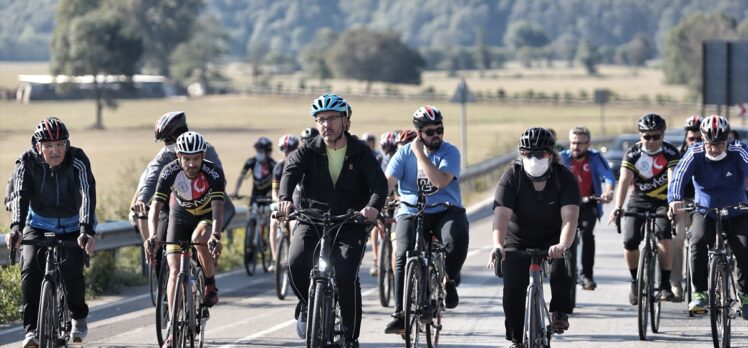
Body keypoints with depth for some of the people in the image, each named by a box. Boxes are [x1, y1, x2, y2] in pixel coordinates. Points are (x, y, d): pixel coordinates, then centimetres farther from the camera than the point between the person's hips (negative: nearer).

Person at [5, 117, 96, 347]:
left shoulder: (77, 161, -24)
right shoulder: (27, 163, -19)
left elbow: (87, 194, -35)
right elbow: (20, 195, -32)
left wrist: (87, 230, -50)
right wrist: (16, 228, -50)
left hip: (73, 227, -1)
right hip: (39, 225, 1)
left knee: (71, 270, -21)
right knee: (30, 269, -21)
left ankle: (79, 317, 8)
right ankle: (32, 329, -16)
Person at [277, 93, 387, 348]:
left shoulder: (360, 152, -2)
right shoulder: (308, 151, 0)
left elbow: (379, 182, -16)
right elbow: (290, 172, -18)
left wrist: (374, 206, -39)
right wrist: (285, 199, -41)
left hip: (350, 224, -1)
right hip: (311, 221, 1)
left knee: (346, 275, -21)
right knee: (297, 263, -25)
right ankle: (307, 305, 8)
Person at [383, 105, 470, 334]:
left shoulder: (450, 152, -3)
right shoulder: (405, 153, 3)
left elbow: (440, 181, -21)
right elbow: (387, 182, -7)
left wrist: (420, 154, -18)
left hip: (445, 211, -1)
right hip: (411, 214, 1)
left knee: (457, 238, -33)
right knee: (403, 256, -22)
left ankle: (449, 280, -3)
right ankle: (400, 315, -15)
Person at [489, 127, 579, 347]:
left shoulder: (564, 178, -19)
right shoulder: (512, 177, -19)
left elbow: (570, 216, -33)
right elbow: (502, 214, -31)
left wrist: (562, 245, -52)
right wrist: (498, 245, -50)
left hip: (553, 239, 0)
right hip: (518, 241, 0)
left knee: (562, 263, -30)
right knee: (513, 289, -13)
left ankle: (560, 312, -8)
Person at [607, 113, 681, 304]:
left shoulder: (670, 153, -14)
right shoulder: (633, 153, -11)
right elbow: (624, 181, -22)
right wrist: (618, 207, -37)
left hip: (663, 202, -2)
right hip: (639, 201, 2)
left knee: (663, 234, -27)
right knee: (629, 242, -14)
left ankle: (665, 284, -18)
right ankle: (635, 281, 13)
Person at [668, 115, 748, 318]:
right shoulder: (695, 154, -11)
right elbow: (680, 174, -24)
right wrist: (675, 199, -45)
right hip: (706, 213, 0)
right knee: (698, 241, -29)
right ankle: (700, 293, -19)